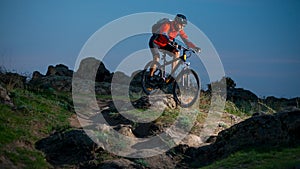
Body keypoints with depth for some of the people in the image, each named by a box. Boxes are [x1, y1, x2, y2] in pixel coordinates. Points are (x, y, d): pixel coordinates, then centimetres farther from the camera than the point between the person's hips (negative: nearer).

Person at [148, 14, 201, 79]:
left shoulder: (180, 30, -15)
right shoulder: (167, 25, -32)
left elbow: (187, 41, -18)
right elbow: (164, 35, -50)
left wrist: (195, 48, -35)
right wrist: (173, 43, -66)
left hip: (165, 44, 6)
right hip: (155, 42, -6)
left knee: (177, 53, -14)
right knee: (157, 57, -27)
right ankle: (150, 76, -14)